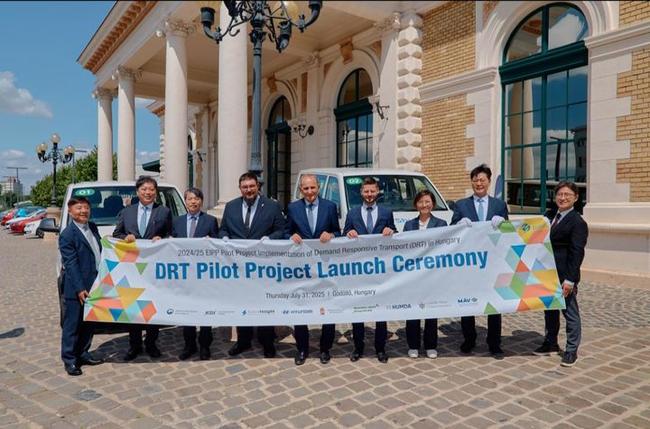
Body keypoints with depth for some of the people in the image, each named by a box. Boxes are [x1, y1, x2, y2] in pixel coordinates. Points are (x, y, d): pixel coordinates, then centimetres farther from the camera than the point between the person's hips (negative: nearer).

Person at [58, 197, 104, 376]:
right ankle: (69, 360, 16)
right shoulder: (67, 235, -14)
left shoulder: (92, 227, 8)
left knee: (89, 323, 17)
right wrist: (80, 289, -20)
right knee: (72, 325, 4)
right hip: (76, 289, -7)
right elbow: (71, 265, -17)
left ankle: (83, 353, 31)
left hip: (94, 285, 7)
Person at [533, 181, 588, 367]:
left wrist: (569, 279, -20)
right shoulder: (549, 217, 12)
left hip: (564, 277, -8)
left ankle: (571, 350, 17)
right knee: (550, 310, 18)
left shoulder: (577, 222, -11)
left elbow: (577, 253, -16)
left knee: (570, 313, 5)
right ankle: (550, 343, 33)